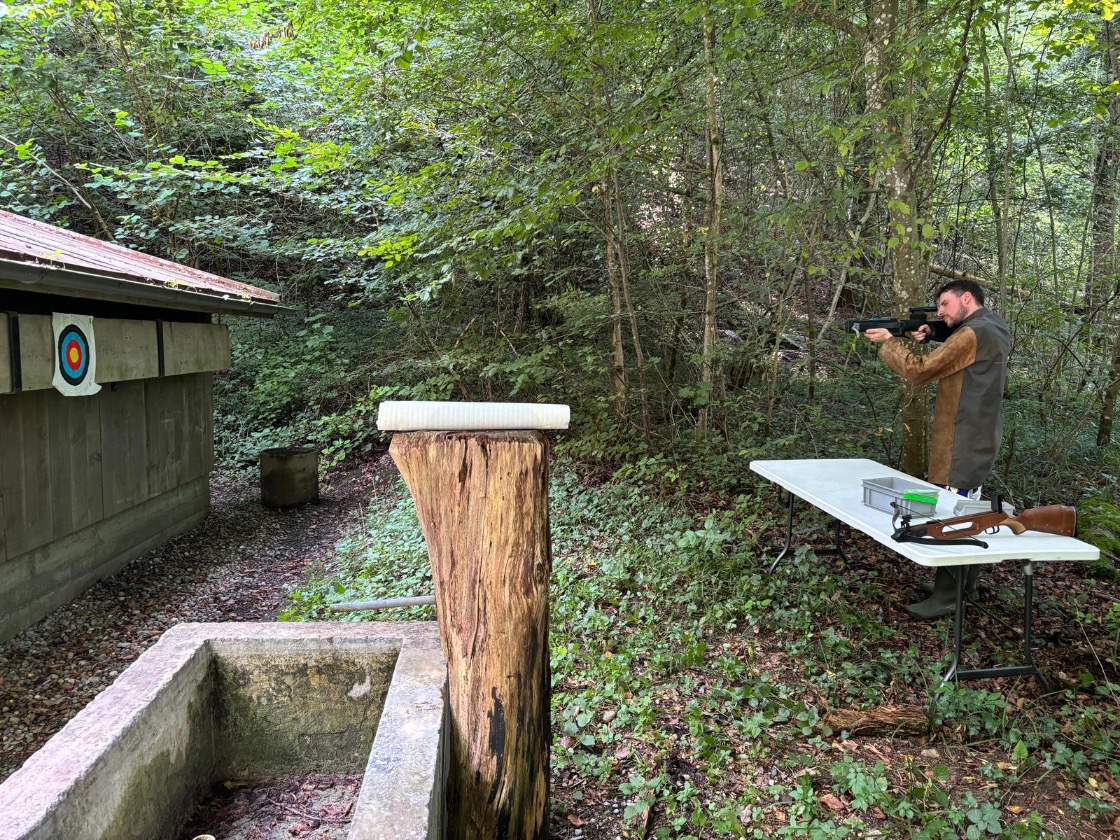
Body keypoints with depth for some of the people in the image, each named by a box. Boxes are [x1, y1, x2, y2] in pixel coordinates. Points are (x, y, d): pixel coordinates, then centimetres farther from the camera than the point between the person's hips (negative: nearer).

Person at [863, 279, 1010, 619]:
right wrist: (930, 341, 4)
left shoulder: (972, 334, -18)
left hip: (962, 446, -11)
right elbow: (945, 368, 18)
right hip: (976, 443, 11)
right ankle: (966, 583, 29)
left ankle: (945, 597, -2)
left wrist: (888, 342, -8)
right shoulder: (993, 331, 15)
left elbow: (920, 371, -19)